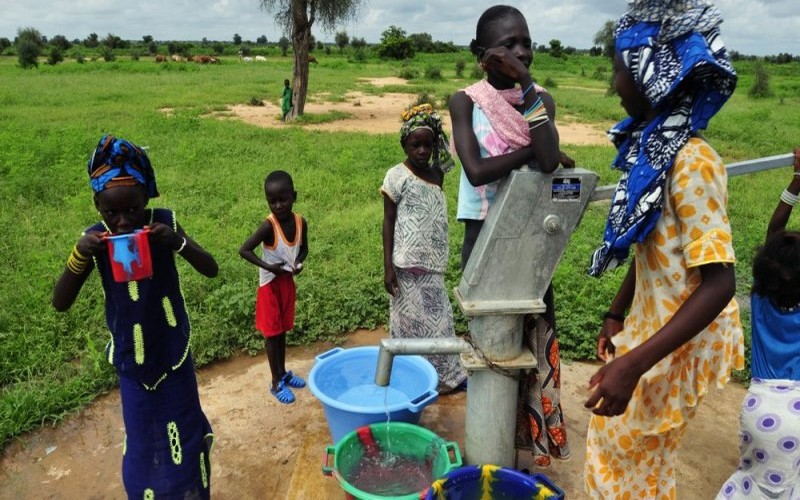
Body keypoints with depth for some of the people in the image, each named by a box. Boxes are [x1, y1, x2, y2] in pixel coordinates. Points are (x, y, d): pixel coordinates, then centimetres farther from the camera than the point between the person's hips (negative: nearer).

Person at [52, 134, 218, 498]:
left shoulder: (164, 223, -14)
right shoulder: (95, 239, -12)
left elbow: (211, 270, -14)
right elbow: (60, 303, -11)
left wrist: (176, 243, -32)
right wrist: (79, 254, -28)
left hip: (173, 354, 0)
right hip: (131, 361, 0)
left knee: (183, 436, 15)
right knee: (141, 444, 13)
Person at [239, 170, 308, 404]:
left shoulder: (301, 222, -8)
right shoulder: (269, 225, -23)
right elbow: (244, 250, -23)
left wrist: (299, 262, -12)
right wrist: (268, 266, -28)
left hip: (288, 283, 5)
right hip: (270, 285, -5)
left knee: (282, 331, 20)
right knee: (272, 334, 7)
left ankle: (283, 373, 36)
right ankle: (276, 383, 20)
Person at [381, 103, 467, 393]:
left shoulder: (437, 173, 7)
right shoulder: (397, 176, -8)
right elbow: (388, 221, -8)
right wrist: (388, 267, -11)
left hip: (433, 264, 6)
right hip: (408, 264, -5)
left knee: (438, 318, 13)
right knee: (412, 320, 4)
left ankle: (448, 375, 26)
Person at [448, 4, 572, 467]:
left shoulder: (542, 99, 0)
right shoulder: (466, 101, -5)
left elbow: (548, 162, -20)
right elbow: (477, 171, -20)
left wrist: (526, 85, -18)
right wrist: (532, 150, -15)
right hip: (484, 232, -2)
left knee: (534, 331, 8)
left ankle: (533, 430, 27)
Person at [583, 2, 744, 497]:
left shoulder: (692, 162, -26)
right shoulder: (653, 147, 1)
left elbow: (719, 284, -30)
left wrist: (633, 364, -34)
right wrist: (617, 315, 15)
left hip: (680, 341, -8)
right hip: (650, 326, 8)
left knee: (632, 458, 13)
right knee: (616, 444, 24)